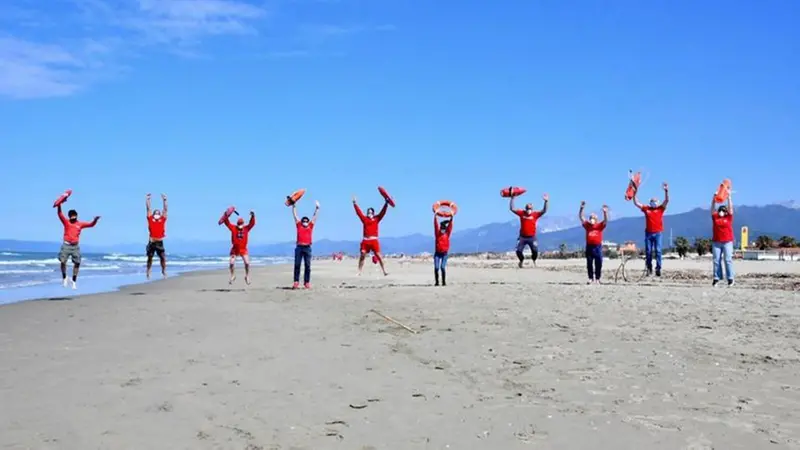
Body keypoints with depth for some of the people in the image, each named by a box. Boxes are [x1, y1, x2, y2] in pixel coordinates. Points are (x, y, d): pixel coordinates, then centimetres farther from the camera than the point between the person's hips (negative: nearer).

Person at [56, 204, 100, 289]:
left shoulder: (80, 224, 8)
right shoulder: (66, 222, 4)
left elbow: (91, 224, 4)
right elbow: (60, 214, -8)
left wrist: (95, 219, -16)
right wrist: (59, 205, -23)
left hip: (75, 246, 2)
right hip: (66, 245, -2)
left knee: (77, 263, 1)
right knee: (63, 261, -9)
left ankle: (74, 281, 12)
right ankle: (64, 278, 15)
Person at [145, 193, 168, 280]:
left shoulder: (163, 220, 7)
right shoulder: (150, 219, 6)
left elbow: (165, 209, 5)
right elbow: (148, 209, 5)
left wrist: (164, 200, 1)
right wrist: (148, 200, 2)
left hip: (159, 242, 0)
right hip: (152, 242, 0)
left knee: (163, 257, -5)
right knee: (150, 258, 8)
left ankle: (164, 271, 6)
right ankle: (148, 272, 17)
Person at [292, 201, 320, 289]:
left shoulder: (310, 226, 13)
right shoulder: (299, 226, 12)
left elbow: (315, 216, 18)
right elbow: (295, 215, 16)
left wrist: (317, 208, 18)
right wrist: (294, 206, 18)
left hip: (307, 248, 0)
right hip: (299, 247, 0)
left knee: (307, 266, 1)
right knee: (297, 265, -2)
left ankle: (307, 282, 3)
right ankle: (296, 282, -1)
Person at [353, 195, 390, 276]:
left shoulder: (377, 219, 8)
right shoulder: (364, 219, 12)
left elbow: (383, 212, 2)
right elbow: (359, 212, 14)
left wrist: (386, 203, -7)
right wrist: (355, 203, 13)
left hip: (374, 240, -2)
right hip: (365, 241, 2)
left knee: (378, 255, -5)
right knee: (362, 255, 0)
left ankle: (384, 271, -3)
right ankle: (359, 272, 4)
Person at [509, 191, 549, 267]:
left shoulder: (535, 214, -4)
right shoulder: (521, 213, -2)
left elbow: (544, 211, -11)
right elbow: (512, 208, -3)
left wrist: (546, 202, -23)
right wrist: (512, 198, -9)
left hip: (532, 237, -1)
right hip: (522, 237, 1)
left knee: (535, 251, -9)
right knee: (518, 251, -3)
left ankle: (534, 260, 23)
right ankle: (521, 260, 30)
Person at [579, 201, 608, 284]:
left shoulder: (599, 226, 2)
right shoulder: (587, 225, 6)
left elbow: (606, 220, -10)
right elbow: (581, 217, 3)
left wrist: (605, 212, -23)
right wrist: (582, 208, -8)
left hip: (597, 246, -2)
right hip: (589, 246, 2)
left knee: (598, 264, 2)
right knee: (589, 264, 6)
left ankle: (597, 279, 11)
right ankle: (591, 278, 14)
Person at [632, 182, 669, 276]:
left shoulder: (661, 208, 6)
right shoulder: (646, 208, 9)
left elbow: (667, 200, -5)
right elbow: (636, 203, 9)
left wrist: (666, 191, -16)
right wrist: (634, 194, 0)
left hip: (658, 233, -2)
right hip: (648, 233, 2)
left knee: (658, 251, -6)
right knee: (648, 252, 4)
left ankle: (658, 269, -6)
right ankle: (649, 269, 12)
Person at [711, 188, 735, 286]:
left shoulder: (728, 217, 7)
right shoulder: (715, 217, 10)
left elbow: (730, 207, 3)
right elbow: (712, 207, 8)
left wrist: (729, 196, 3)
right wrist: (714, 197, 0)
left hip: (727, 242, -2)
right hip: (716, 242, 2)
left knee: (728, 260, -5)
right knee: (716, 261, 1)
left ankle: (730, 278, -3)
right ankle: (716, 278, 2)